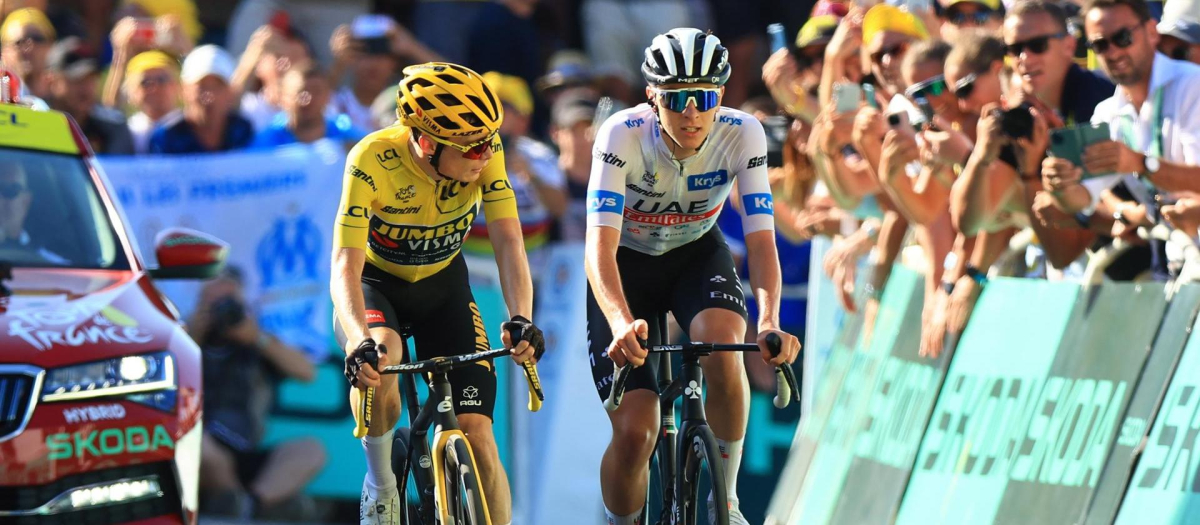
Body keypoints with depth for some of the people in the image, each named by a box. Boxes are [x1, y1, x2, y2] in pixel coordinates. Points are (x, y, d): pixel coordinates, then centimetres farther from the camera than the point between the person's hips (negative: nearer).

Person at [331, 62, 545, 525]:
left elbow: (508, 243, -26)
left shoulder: (485, 153, -24)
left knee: (476, 435, -12)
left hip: (442, 284, 3)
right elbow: (345, 266, -38)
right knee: (379, 362, -36)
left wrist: (521, 319, -45)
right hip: (376, 282, -3)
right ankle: (380, 483, -11)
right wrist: (361, 342, -55)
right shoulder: (372, 161, -33)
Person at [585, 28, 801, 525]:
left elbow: (761, 240, -29)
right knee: (634, 434, -14)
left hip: (696, 255, 1)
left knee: (722, 345, -33)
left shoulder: (743, 135, -25)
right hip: (627, 264, -1)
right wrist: (621, 323, -57)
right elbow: (599, 244, -39)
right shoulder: (623, 135, -30)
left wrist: (770, 323, -47)